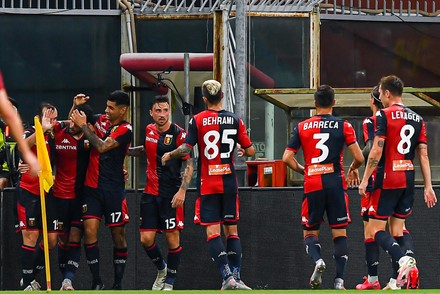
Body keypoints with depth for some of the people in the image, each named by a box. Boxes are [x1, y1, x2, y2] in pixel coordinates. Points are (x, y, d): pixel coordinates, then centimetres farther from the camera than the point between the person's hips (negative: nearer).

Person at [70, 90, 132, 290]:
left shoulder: (125, 130, -7)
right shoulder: (102, 120, 9)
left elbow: (102, 146, -18)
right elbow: (73, 123, 22)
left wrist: (83, 126, -10)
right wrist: (76, 107, 3)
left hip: (113, 189, -4)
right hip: (92, 186, 4)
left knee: (118, 234, 1)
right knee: (90, 231, -7)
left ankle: (118, 283, 10)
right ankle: (96, 281, 0)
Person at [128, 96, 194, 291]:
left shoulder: (178, 134, -9)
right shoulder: (149, 131, 8)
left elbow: (189, 165, -10)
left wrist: (182, 190, -19)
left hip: (171, 194, -5)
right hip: (150, 193, 5)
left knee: (172, 237, -2)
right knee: (146, 238, 1)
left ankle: (169, 282, 10)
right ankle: (161, 269, 27)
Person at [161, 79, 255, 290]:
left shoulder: (198, 120, -5)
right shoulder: (234, 120, 2)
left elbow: (185, 149, -11)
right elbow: (250, 150, 4)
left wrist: (169, 155, 8)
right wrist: (242, 150, 27)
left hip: (207, 184, -2)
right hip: (229, 182, 2)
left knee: (212, 231, -5)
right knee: (231, 229, 10)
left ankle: (227, 277, -18)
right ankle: (236, 277, 5)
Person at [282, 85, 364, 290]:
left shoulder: (302, 127, 5)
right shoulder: (343, 126, 0)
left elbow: (287, 158, 2)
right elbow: (359, 157, -4)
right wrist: (353, 169, 18)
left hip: (312, 186, 1)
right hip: (336, 184, -1)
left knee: (310, 232, 11)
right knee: (339, 233, 6)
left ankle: (318, 260, -19)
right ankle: (339, 279, -5)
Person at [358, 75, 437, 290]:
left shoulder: (384, 115, -7)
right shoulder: (417, 119, 11)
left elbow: (376, 151, -13)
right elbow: (423, 155, 9)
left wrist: (365, 179, -8)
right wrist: (428, 186, 9)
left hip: (388, 179, -6)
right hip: (408, 179, 6)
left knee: (376, 230, -3)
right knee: (397, 230, 10)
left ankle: (403, 259, -28)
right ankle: (397, 282, 5)